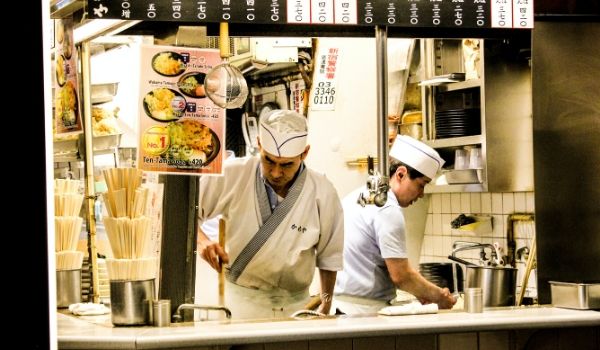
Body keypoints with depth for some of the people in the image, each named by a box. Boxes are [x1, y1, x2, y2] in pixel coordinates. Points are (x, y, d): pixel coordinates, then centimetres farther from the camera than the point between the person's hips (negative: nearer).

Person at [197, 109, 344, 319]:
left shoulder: (322, 193, -7)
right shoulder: (234, 175, -10)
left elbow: (329, 257, 5)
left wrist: (326, 303, 8)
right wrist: (201, 240, -21)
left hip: (294, 307, 1)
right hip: (240, 301, -1)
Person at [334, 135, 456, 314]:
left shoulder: (356, 196, 14)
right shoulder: (388, 210, -14)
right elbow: (401, 275, -15)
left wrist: (419, 292, 15)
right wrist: (439, 296, -1)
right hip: (365, 311, -9)